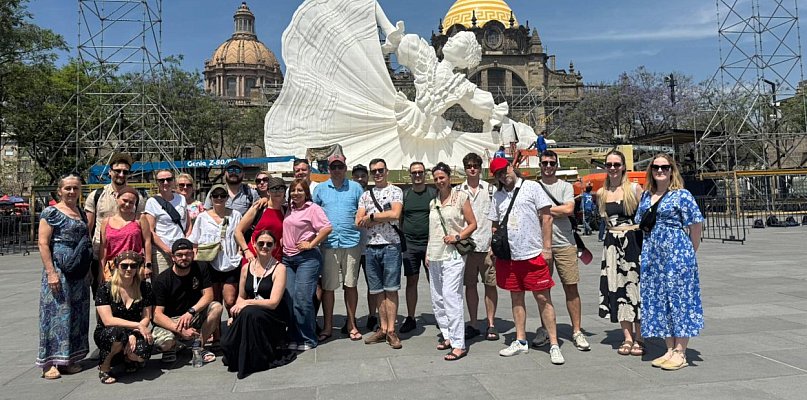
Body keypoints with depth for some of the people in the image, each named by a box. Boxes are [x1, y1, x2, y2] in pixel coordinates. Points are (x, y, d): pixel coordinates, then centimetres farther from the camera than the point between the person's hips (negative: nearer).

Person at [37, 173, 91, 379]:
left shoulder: (82, 214, 14)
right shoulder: (51, 213, -5)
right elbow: (43, 244, -10)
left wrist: (88, 269, 14)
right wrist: (51, 272, -17)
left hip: (79, 274, 7)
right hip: (58, 269, -7)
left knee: (77, 313, 8)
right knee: (56, 312, -3)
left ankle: (68, 359, 18)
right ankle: (50, 362, 5)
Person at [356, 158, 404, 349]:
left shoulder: (395, 191, 3)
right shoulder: (366, 195, 16)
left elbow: (395, 214, -15)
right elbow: (359, 222, 4)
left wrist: (371, 217, -6)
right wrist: (384, 216, -6)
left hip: (391, 245, -5)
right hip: (371, 247, 5)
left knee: (391, 289, -3)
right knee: (378, 290, 8)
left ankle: (391, 331, 1)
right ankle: (382, 328, 16)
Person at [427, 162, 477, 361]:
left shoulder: (460, 197, -1)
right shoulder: (433, 202, 15)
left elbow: (472, 224, 0)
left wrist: (457, 237, -14)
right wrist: (428, 252, 15)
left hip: (453, 255, -7)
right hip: (434, 256, 7)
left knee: (451, 297, -14)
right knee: (437, 299, 10)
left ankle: (458, 344, -11)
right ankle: (448, 335, 22)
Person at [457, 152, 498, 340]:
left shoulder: (490, 189, 5)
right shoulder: (457, 191, 9)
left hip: (487, 245, -1)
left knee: (490, 284, 3)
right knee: (470, 285, 7)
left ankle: (490, 325, 13)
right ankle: (473, 324, 18)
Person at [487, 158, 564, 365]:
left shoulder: (531, 187, -2)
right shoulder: (497, 196, 12)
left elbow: (546, 217, -4)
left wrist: (547, 247, -9)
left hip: (533, 254, -5)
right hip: (508, 255, 5)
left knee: (543, 298, -2)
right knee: (516, 298, 13)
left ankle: (554, 344, 5)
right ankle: (520, 341, 24)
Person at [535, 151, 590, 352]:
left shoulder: (566, 186, 6)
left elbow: (569, 210, -10)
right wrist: (557, 210, -6)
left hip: (564, 244, -1)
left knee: (571, 288, 1)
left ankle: (577, 331, 9)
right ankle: (545, 329, 20)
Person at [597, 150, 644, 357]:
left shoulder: (635, 189, -1)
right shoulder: (601, 193, 8)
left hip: (633, 241, -3)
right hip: (612, 243, 4)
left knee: (635, 286, -1)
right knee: (617, 288, 4)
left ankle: (639, 338, 9)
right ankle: (627, 338, 14)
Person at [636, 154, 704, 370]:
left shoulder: (681, 195, -6)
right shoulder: (646, 196, 13)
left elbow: (696, 225, -5)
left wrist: (689, 252, 1)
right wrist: (648, 251, 14)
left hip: (677, 253, -7)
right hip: (652, 255, 7)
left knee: (679, 298, -1)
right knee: (658, 300, 9)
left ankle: (680, 353, 8)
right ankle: (670, 350, 20)